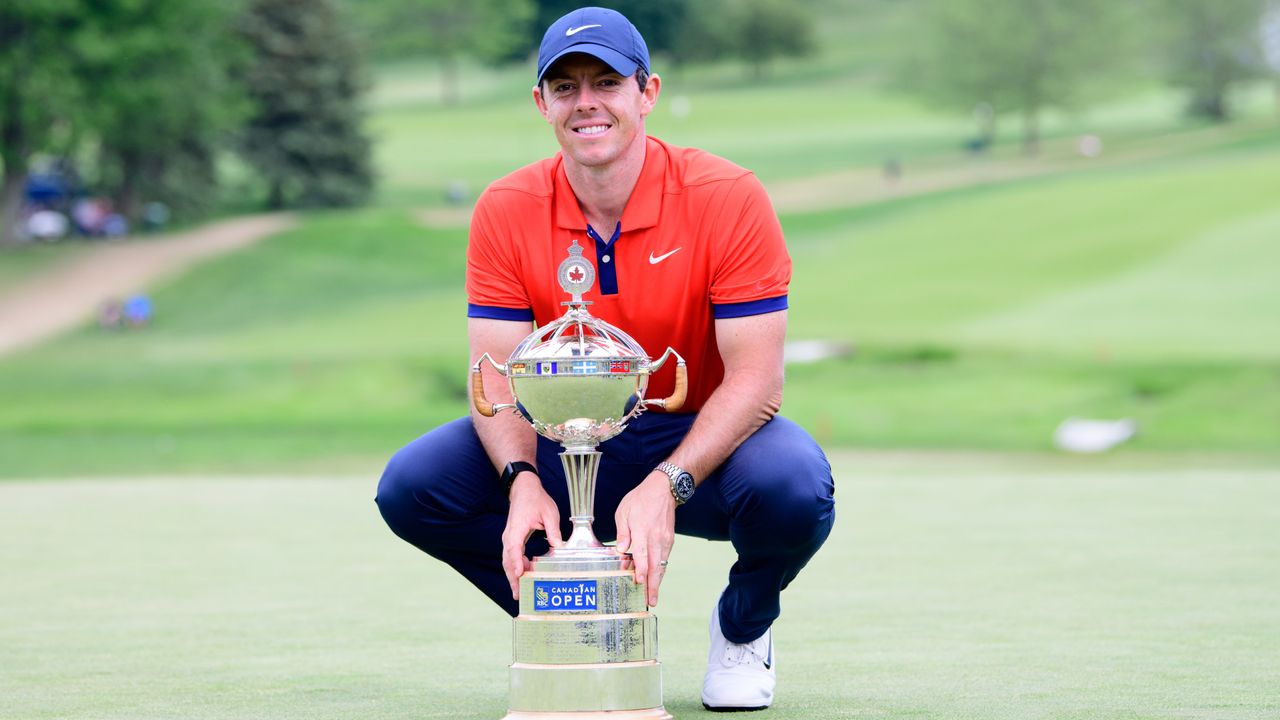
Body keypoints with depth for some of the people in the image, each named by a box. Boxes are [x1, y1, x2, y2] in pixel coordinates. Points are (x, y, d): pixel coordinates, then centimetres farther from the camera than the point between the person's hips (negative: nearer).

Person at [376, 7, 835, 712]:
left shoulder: (727, 198, -17)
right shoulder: (505, 211, -8)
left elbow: (755, 377, -20)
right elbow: (497, 376, -10)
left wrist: (664, 487, -35)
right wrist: (523, 481, -32)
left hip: (699, 441, -3)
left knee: (794, 487, -36)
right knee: (410, 488, -20)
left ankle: (743, 626, 2)